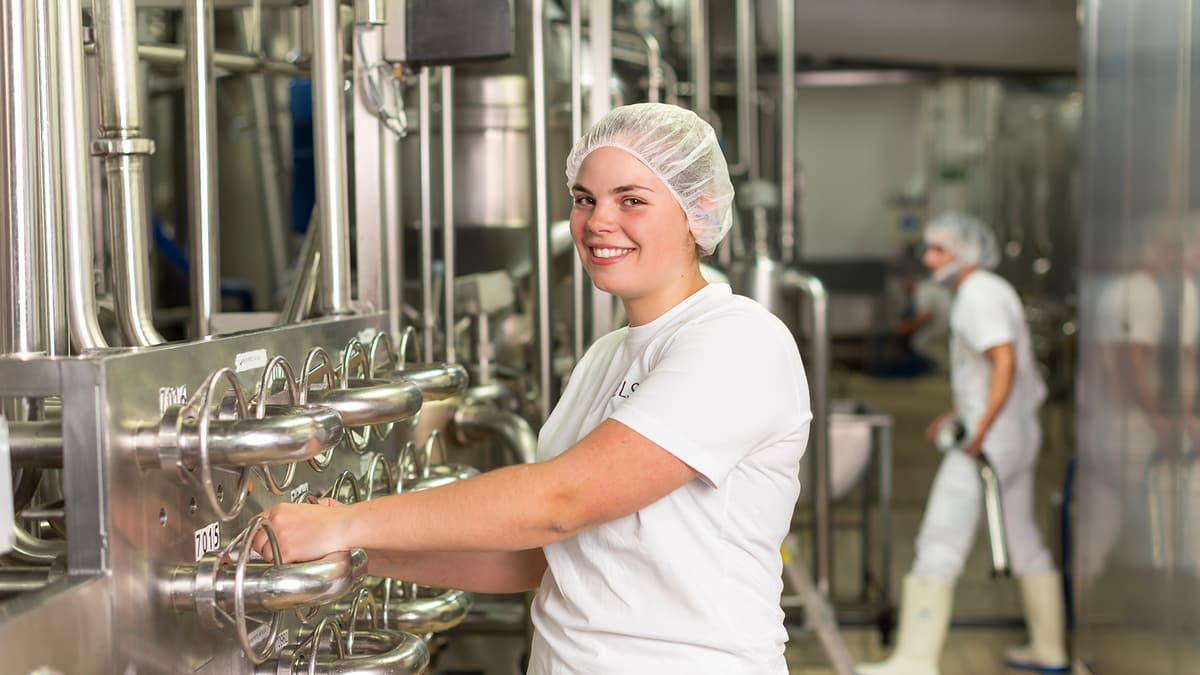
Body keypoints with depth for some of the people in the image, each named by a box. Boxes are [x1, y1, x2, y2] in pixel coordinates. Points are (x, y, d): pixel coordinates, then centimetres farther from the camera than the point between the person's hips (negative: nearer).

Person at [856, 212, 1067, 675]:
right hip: (1018, 433, 11)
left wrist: (980, 430, -27)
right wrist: (957, 414, 21)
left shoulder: (978, 295, -15)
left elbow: (1005, 362, -26)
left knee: (940, 543, -9)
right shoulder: (995, 291, 16)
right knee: (1022, 540, 19)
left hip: (989, 440, -11)